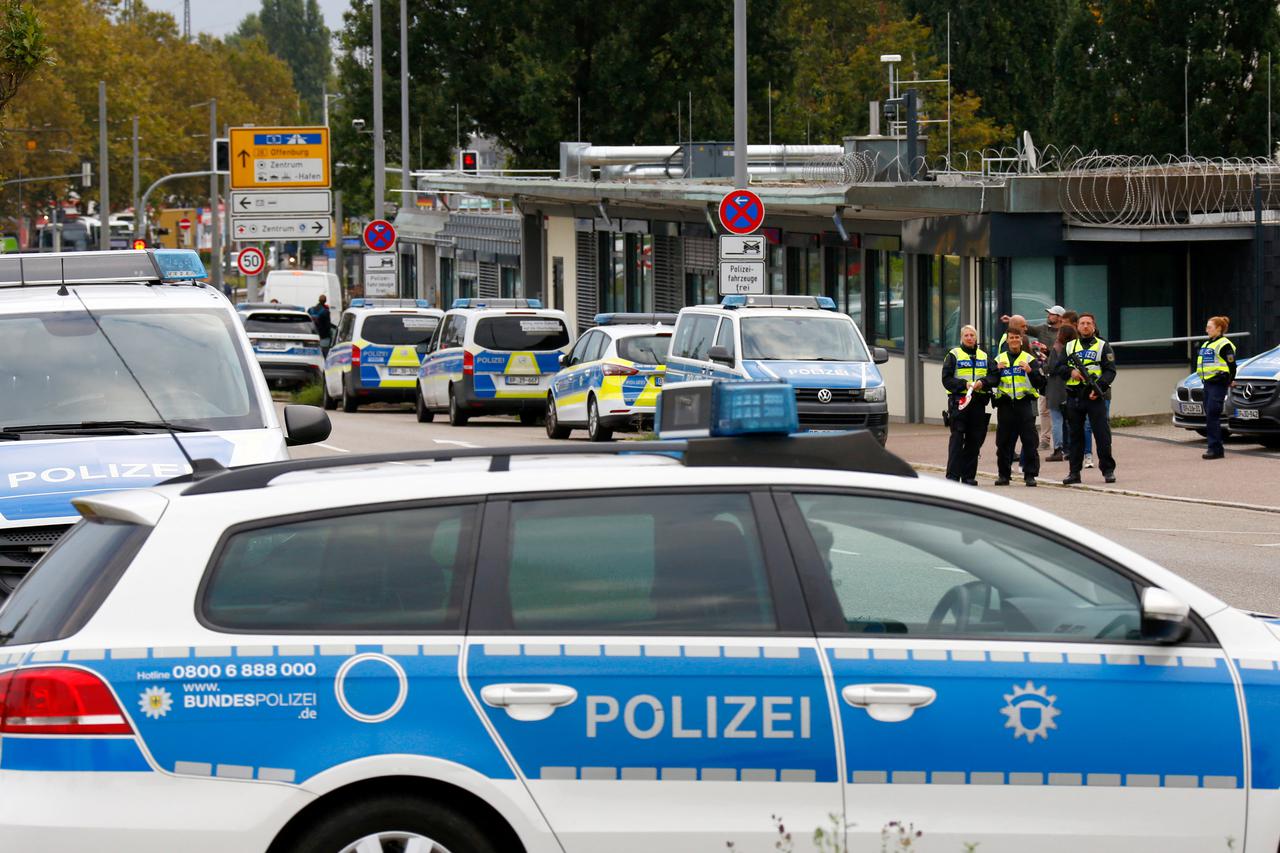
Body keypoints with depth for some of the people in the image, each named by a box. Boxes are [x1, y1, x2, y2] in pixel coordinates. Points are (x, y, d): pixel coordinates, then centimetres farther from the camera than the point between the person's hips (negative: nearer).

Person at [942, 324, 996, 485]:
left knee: (975, 440, 4)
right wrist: (964, 384, -16)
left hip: (978, 403, 4)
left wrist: (983, 382, -11)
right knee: (957, 439, -9)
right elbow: (946, 378, -3)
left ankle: (969, 475, 11)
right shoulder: (953, 355, 5)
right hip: (959, 400, -4)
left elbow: (994, 377, 9)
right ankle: (953, 475, -10)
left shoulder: (984, 356, 16)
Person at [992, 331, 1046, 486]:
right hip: (1005, 405, 2)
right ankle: (1004, 474, 11)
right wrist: (996, 370, -10)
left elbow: (1040, 383, 1)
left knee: (1029, 441, -5)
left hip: (1025, 403, -2)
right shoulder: (999, 359, 13)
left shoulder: (1030, 359, 7)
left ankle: (1030, 475, -2)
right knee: (1004, 442, 4)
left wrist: (1030, 371, -16)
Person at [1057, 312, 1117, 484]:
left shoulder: (1103, 346, 6)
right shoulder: (1069, 346, 15)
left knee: (1102, 434, -4)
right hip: (1074, 397, 3)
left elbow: (1110, 371, -3)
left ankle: (1108, 470, 2)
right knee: (1075, 435, 6)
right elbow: (1059, 368, 12)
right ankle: (1074, 471, 10)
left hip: (1095, 397, -3)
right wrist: (1070, 372, -10)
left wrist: (1099, 387, -17)